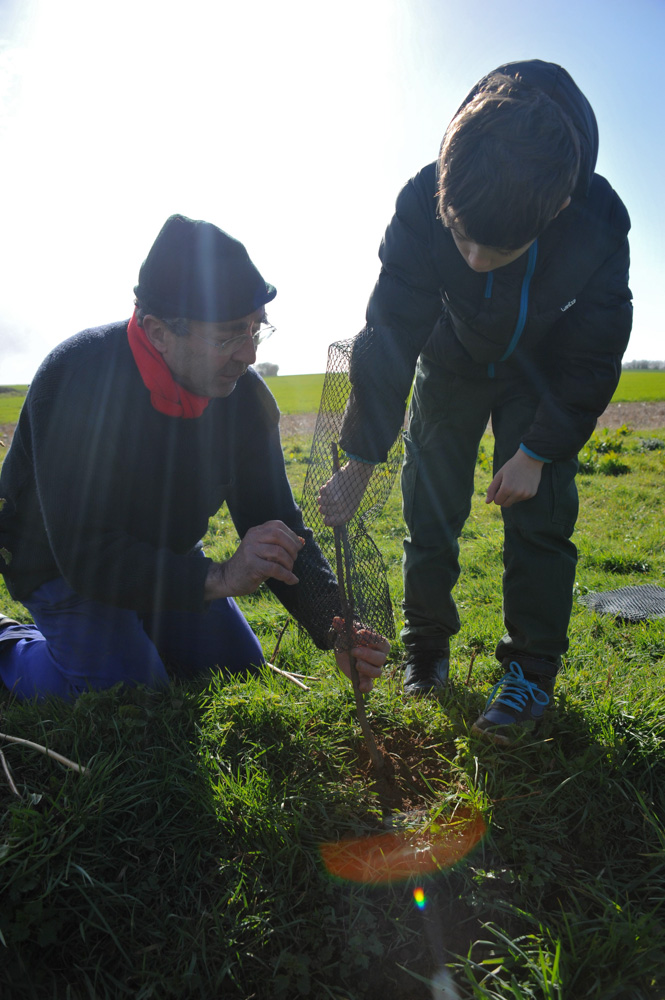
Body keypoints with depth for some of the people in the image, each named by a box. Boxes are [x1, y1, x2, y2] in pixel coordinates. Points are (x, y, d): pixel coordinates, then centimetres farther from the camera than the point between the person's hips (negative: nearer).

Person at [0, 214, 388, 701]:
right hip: (60, 564, -5)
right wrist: (219, 577, -41)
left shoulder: (246, 394, -17)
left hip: (168, 555, 5)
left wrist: (335, 629, -25)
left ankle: (135, 629, 27)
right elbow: (86, 554, -34)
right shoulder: (74, 381, -33)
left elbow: (276, 523, -13)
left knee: (243, 672, 6)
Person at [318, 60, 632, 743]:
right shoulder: (423, 205, -33)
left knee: (538, 512, -10)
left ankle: (531, 672, 4)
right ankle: (425, 652, 17)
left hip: (544, 374, -1)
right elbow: (390, 336, -26)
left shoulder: (599, 223, -33)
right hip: (452, 364, 1)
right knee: (429, 507, 0)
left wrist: (538, 451, -20)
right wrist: (360, 461, -25)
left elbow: (593, 358, -19)